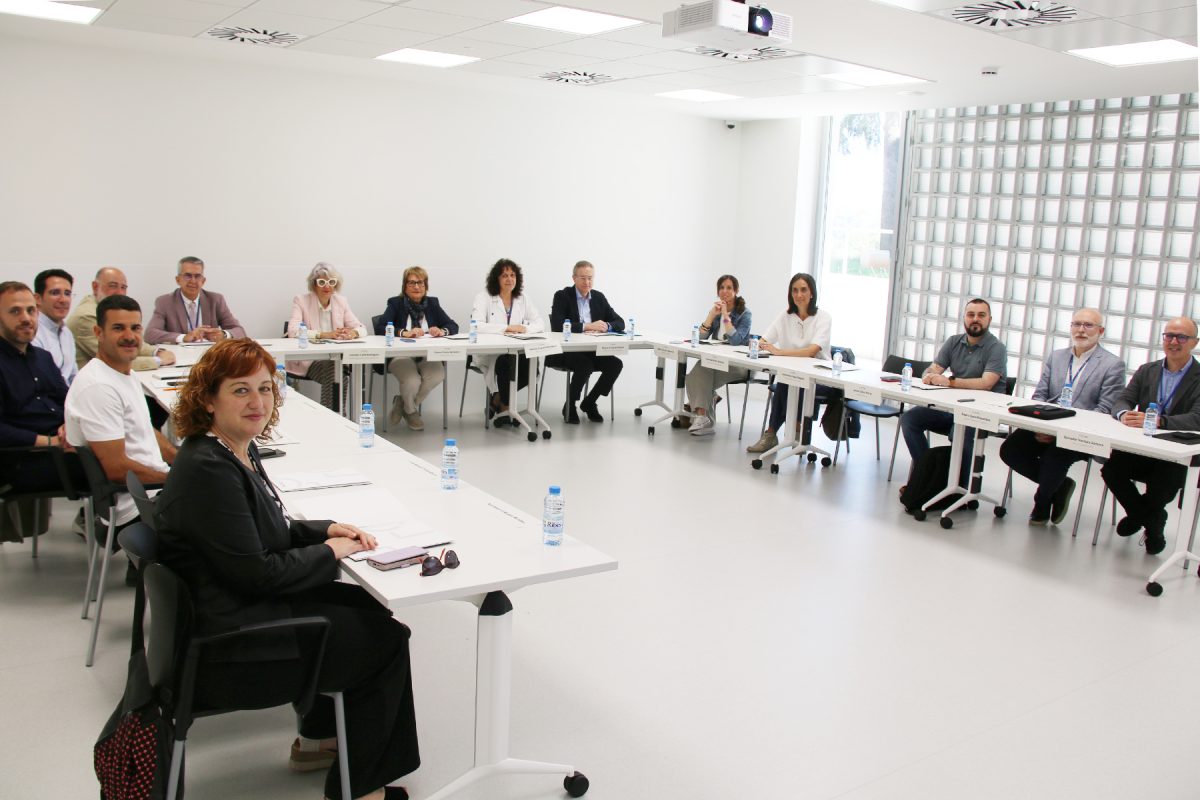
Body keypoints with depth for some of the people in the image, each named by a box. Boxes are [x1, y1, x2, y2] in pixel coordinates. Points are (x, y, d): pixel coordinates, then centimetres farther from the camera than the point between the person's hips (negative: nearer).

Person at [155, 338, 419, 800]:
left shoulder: (238, 452, 6)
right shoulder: (208, 470, -26)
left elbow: (268, 533, 16)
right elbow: (256, 573, -26)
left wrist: (326, 529, 1)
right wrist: (328, 552, -12)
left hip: (245, 610, 10)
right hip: (226, 652, -10)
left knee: (366, 606, 18)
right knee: (388, 639, 0)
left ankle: (317, 739, 32)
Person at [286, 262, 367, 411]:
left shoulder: (341, 301, 10)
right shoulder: (301, 300, -1)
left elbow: (361, 328, 5)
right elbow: (293, 331, -15)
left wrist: (353, 333, -20)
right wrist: (324, 334, -26)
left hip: (335, 359, 3)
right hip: (307, 359, -3)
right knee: (332, 370, -31)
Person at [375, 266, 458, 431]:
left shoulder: (432, 303, 15)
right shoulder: (395, 303, 4)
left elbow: (453, 326, 9)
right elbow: (379, 328, -10)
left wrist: (442, 331, -15)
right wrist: (404, 333, -25)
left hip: (427, 355, 3)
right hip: (401, 354, -3)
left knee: (438, 375, -30)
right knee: (412, 381, -32)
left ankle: (402, 404, 0)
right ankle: (411, 411, 8)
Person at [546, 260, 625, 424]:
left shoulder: (599, 297, 10)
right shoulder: (562, 296, -5)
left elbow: (620, 323, 7)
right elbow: (556, 325, -21)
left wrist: (606, 326, -17)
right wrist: (587, 326, -26)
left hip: (592, 351, 5)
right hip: (565, 352, -5)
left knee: (616, 364, -18)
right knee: (585, 365, -33)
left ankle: (589, 403, 1)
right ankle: (570, 406, -8)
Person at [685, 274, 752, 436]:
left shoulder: (744, 314, -6)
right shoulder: (715, 309, 10)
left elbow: (735, 340, -22)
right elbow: (701, 337, -1)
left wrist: (725, 315, -20)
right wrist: (712, 314, -11)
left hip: (738, 364, -4)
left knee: (703, 372, -31)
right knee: (699, 370, -31)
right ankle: (702, 418, -35)